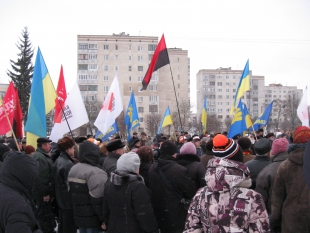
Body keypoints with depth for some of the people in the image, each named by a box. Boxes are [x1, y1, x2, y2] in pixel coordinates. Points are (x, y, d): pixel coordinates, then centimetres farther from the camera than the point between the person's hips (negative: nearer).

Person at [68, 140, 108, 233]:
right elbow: (97, 200, -24)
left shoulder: (73, 169, 8)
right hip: (92, 219, -8)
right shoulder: (96, 173, -21)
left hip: (78, 216, 8)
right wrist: (104, 219, -16)